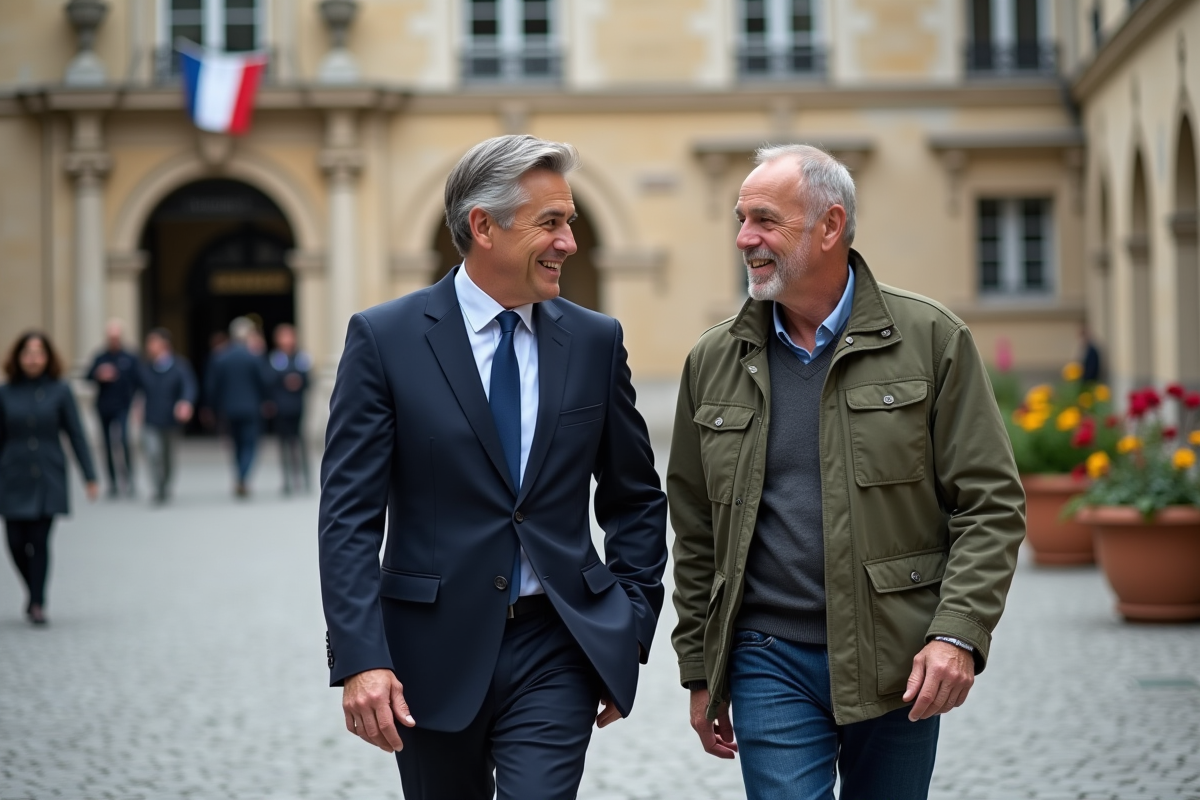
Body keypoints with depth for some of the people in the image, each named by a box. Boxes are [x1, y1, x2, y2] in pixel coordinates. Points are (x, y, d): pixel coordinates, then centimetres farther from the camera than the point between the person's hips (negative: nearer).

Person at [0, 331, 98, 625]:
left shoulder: (59, 391, -1)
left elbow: (76, 435, 1)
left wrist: (90, 477, -2)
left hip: (48, 480, -1)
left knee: (40, 540, -7)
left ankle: (38, 604, 4)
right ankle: (34, 592, 26)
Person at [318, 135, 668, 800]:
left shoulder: (595, 340, 5)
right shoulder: (384, 338, -5)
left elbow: (635, 498, 13)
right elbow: (349, 515, -8)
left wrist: (629, 633, 7)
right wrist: (359, 660, -18)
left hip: (556, 651, 1)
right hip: (433, 656, -1)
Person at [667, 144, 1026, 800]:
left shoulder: (931, 340, -1)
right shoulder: (713, 363, 7)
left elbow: (991, 504, -2)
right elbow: (696, 534, 12)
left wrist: (958, 634, -14)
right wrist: (700, 671, 10)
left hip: (899, 663, -1)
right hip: (770, 662, 1)